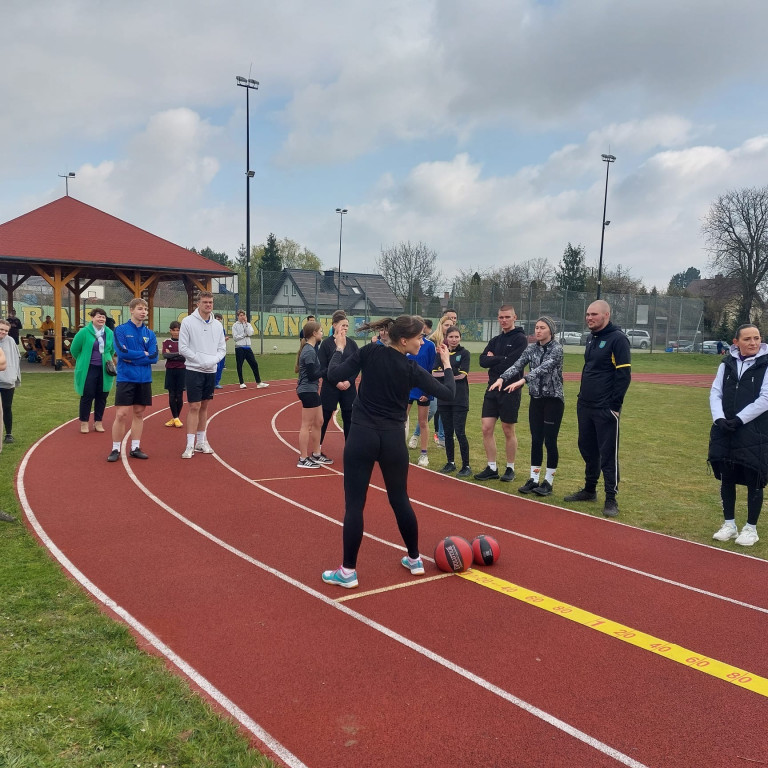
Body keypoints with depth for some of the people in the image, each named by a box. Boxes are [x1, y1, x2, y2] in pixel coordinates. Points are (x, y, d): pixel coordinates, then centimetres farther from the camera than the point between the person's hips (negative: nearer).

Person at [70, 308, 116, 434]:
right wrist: (83, 361, 10)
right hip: (88, 370, -4)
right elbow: (74, 349, 2)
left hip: (104, 370, 4)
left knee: (102, 396, 7)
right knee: (87, 396, 0)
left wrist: (107, 361, 12)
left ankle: (98, 422, 18)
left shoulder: (109, 333, 5)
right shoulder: (84, 332, -7)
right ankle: (84, 423, 11)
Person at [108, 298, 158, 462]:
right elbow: (121, 351, -15)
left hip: (144, 379, 4)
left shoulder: (150, 334, 7)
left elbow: (154, 357, -4)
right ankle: (115, 449, 7)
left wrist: (132, 357, -12)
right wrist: (143, 354, -7)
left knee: (139, 414, 9)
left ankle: (135, 448, 17)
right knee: (121, 414, -4)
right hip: (126, 379, -4)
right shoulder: (120, 330, -1)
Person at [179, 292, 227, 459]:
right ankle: (190, 445, -4)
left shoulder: (217, 324, 8)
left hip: (211, 371, 5)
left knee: (204, 406, 12)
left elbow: (222, 349, 9)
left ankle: (201, 442, 21)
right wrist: (201, 360, -15)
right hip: (194, 370, -5)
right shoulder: (188, 322, -5)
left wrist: (213, 360, -10)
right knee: (194, 407, -7)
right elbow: (183, 348, -8)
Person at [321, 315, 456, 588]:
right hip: (393, 440, 1)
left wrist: (339, 349, 10)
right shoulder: (412, 369, -6)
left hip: (362, 437, 0)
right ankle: (414, 559, 30)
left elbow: (334, 375, -7)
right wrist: (447, 363, 14)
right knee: (400, 500, 18)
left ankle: (348, 571, 8)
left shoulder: (369, 352, -5)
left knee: (354, 505, 3)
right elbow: (448, 393, -1)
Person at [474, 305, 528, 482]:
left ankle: (510, 469, 17)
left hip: (510, 390, -6)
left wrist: (493, 359, -6)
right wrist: (501, 359, -12)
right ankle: (492, 468, 13)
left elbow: (512, 363, -18)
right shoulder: (495, 340, 14)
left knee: (508, 431, 4)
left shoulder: (520, 339, -6)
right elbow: (483, 361, 2)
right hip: (492, 388, 6)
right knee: (487, 428, 2)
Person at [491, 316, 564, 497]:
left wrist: (523, 380, -39)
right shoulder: (531, 348, 5)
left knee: (550, 441, -1)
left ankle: (548, 482, 8)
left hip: (554, 400, -5)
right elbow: (517, 365, -8)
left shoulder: (557, 348, -11)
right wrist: (502, 378, -26)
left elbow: (544, 367, -26)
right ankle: (533, 479, 14)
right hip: (536, 399, 5)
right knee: (536, 440, 7)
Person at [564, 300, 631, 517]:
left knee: (608, 454, -2)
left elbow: (624, 375, -14)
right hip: (585, 406, 8)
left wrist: (615, 406, -17)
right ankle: (589, 490, 29)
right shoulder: (591, 338, 14)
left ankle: (611, 499, 5)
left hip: (605, 409, -8)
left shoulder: (617, 339, -11)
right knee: (587, 449, 15)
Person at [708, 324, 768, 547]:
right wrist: (719, 418, -11)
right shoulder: (727, 364, 7)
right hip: (724, 433, 4)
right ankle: (729, 525, 26)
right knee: (726, 479, 11)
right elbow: (715, 393, 5)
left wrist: (739, 420, -16)